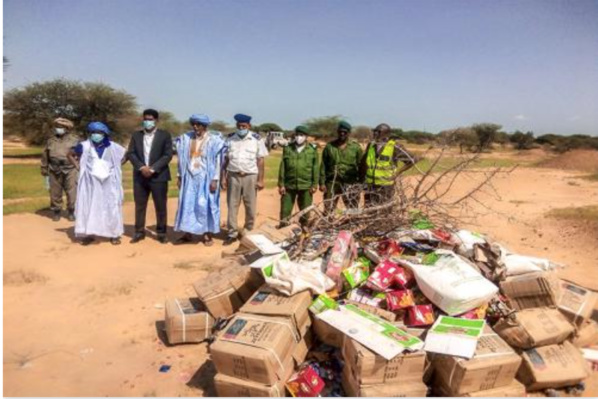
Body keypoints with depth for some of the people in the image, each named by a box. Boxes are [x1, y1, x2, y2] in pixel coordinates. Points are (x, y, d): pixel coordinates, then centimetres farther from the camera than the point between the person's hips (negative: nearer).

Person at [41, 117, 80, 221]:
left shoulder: (74, 139, 3)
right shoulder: (51, 140, 11)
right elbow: (45, 156, 17)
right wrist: (44, 169, 15)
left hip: (70, 170, -3)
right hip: (55, 171, 3)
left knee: (72, 192, -4)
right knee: (55, 192, 6)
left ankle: (72, 212, 9)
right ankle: (56, 212, 19)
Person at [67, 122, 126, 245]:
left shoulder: (112, 146, -2)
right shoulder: (84, 146, -1)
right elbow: (70, 154, 13)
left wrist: (116, 165, 0)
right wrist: (78, 166, 1)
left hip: (108, 183, 0)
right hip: (90, 183, 0)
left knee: (111, 207, 3)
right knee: (89, 207, 3)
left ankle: (114, 234, 10)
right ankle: (88, 234, 11)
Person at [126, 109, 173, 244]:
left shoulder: (165, 135, 1)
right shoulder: (136, 135, 10)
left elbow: (168, 155, -8)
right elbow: (131, 153, 4)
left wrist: (152, 169, -16)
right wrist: (141, 167, -13)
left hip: (158, 176, -3)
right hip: (140, 176, 3)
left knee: (160, 206, 2)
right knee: (139, 205, 7)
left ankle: (161, 233, 12)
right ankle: (139, 232, 17)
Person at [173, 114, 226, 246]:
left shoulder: (214, 140, -7)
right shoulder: (186, 139, 5)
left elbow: (217, 161, -8)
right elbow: (182, 159, 10)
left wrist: (215, 179, -13)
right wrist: (180, 176, 9)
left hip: (206, 178, -4)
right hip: (189, 178, 4)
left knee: (206, 205, 1)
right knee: (187, 204, 7)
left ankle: (207, 235, 13)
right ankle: (187, 234, 18)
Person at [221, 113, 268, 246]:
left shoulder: (256, 139, -1)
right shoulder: (230, 139, 5)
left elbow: (260, 161, -1)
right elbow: (225, 159, 7)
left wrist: (260, 179, -5)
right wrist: (223, 177, 2)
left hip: (250, 176, -1)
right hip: (233, 176, 2)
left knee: (250, 206, 7)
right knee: (232, 205, 5)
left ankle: (249, 232, 21)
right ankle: (232, 233, 14)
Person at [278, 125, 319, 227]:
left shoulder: (312, 149, 1)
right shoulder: (288, 148, 4)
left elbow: (315, 168, 1)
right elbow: (282, 167, 3)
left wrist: (315, 184, -3)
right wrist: (281, 184, 0)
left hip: (306, 186, -1)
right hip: (289, 185, 1)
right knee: (285, 212, 6)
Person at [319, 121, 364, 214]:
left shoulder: (356, 147, 4)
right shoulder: (329, 146, 7)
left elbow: (361, 165, 4)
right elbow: (323, 166, 6)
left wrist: (361, 182, -2)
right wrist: (322, 183, 0)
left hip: (350, 183, -1)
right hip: (332, 182, 1)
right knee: (328, 210, 5)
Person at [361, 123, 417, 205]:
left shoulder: (394, 147, -9)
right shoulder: (371, 145, 4)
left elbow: (412, 160, -4)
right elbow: (364, 162, 20)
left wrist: (397, 172, -4)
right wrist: (363, 175, 14)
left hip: (385, 186, -4)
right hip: (370, 185, 5)